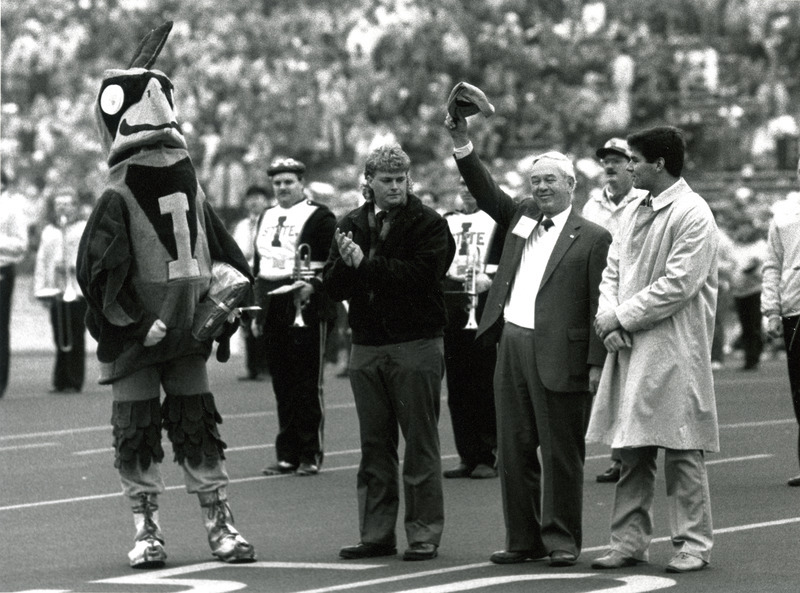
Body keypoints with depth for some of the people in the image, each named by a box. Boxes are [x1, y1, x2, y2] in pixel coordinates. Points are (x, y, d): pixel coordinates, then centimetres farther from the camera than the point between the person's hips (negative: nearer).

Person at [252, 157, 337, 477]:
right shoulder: (267, 218, 18)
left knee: (308, 385, -3)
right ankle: (287, 455, 12)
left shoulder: (318, 216, -2)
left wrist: (313, 284, -22)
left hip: (307, 309, -6)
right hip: (274, 312, 6)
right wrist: (257, 312, 19)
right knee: (282, 386, 7)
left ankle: (310, 455, 2)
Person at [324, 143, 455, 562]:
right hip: (367, 346, 5)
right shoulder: (352, 225, 12)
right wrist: (346, 262, -15)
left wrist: (365, 264, -15)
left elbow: (419, 275, -18)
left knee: (420, 444, -2)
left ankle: (424, 534, 2)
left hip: (416, 343, -5)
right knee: (374, 445, 8)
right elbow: (333, 287, 6)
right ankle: (376, 534, 12)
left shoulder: (429, 225, -3)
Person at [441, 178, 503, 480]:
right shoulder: (446, 221, 19)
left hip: (483, 304, -5)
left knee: (485, 384, -6)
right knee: (457, 386, 4)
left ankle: (488, 457, -2)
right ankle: (467, 456, 9)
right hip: (450, 304, 5)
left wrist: (491, 279, -17)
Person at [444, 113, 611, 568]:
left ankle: (562, 539, 7)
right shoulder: (521, 216, 15)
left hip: (559, 355, -6)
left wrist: (597, 363, -11)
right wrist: (462, 142, -4)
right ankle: (523, 539, 15)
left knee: (561, 453, 0)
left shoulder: (592, 237, -2)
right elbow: (485, 190, 9)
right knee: (514, 450, 8)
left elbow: (598, 304, -6)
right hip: (512, 345, 6)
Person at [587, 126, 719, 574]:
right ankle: (630, 542, 14)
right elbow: (613, 270, 14)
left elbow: (679, 284, -17)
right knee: (631, 452, 9)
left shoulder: (693, 215, -11)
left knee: (682, 453, -2)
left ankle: (693, 544, 5)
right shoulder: (635, 212, 15)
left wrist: (622, 317, -13)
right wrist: (608, 317, -4)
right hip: (629, 347, 8)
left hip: (673, 351, -8)